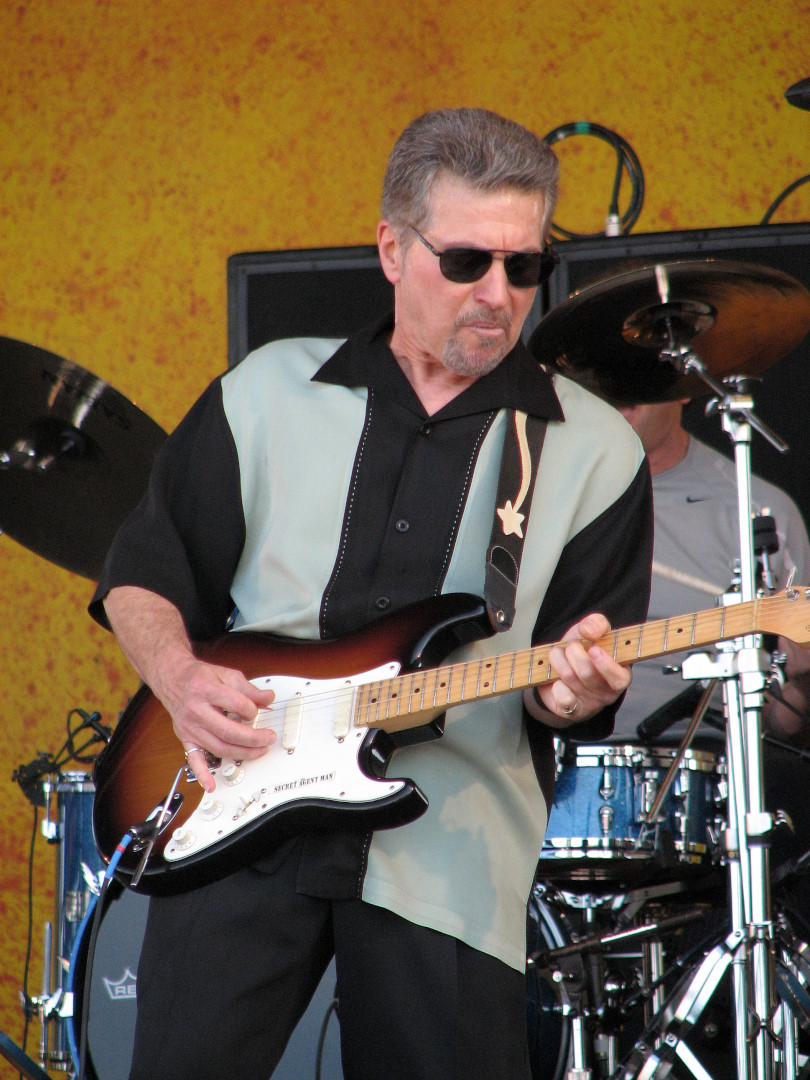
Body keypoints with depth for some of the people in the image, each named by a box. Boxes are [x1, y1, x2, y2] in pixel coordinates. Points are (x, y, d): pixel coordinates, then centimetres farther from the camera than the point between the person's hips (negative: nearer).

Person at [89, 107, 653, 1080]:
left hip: (448, 859, 0)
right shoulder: (269, 390, 9)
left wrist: (571, 692, -19)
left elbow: (582, 697, 4)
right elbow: (140, 571, 13)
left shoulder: (593, 452, 5)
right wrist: (180, 676, -7)